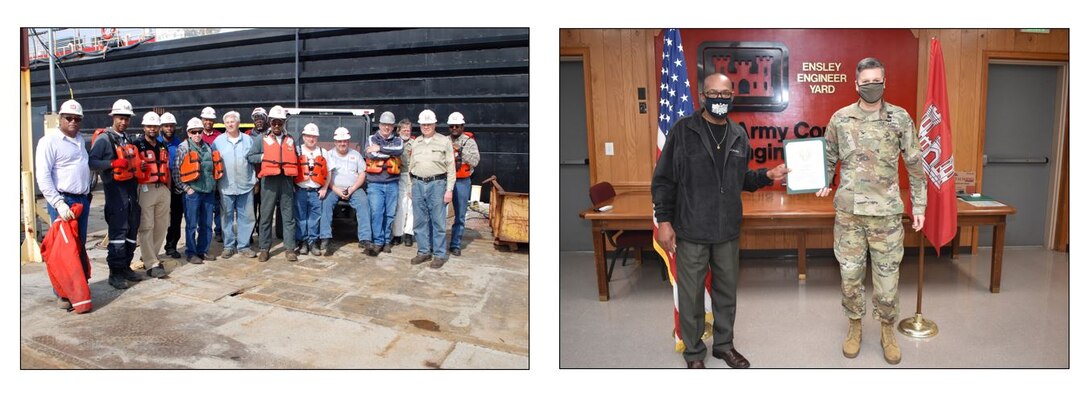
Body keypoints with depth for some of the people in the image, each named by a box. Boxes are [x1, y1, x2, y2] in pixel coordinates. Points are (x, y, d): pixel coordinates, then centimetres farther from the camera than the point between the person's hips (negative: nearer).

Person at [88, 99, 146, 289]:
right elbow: (91, 162, -15)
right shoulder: (104, 139, -6)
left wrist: (138, 164, 9)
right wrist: (113, 163, -25)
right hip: (115, 189, -8)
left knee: (132, 229, 11)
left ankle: (126, 267, 21)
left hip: (130, 188, 8)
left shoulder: (128, 140, 18)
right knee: (118, 230, -10)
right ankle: (115, 272, -4)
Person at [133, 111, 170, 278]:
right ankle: (151, 264, -6)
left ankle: (150, 256, 24)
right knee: (146, 228, -6)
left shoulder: (163, 147, 17)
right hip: (146, 189, -6)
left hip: (163, 189, 7)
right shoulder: (137, 146, -3)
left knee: (161, 226, 9)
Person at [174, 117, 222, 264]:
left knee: (206, 224, 10)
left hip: (209, 191, 5)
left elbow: (214, 168, 19)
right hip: (192, 192, -5)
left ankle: (202, 250, 22)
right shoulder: (183, 148, -3)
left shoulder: (208, 147, 12)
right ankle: (191, 253, 11)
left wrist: (212, 185, 11)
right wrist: (186, 188, -11)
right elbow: (177, 172, -7)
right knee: (192, 224, 2)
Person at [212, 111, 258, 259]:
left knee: (246, 217, 3)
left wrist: (255, 181, 7)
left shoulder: (248, 140, 6)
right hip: (226, 187, 0)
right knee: (227, 217, 6)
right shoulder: (218, 141, 4)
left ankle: (243, 245, 13)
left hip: (245, 186, 1)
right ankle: (228, 246, 16)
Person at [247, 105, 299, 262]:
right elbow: (250, 157, 4)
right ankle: (264, 248, 11)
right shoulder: (262, 139, 8)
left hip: (286, 181, 2)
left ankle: (289, 248, 6)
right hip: (269, 181, -2)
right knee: (266, 215, 3)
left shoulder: (291, 140, 15)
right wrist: (264, 157, -10)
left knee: (288, 215, 2)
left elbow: (295, 159, 22)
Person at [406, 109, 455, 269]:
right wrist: (410, 187, 14)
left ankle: (439, 254, 6)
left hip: (437, 184, -4)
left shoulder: (444, 141, 1)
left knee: (438, 221, -1)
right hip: (418, 184, 4)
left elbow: (450, 167, -3)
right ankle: (423, 251, 19)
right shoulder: (416, 143, 14)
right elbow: (411, 166, 19)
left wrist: (449, 189, -8)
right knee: (421, 221, 8)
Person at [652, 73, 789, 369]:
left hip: (728, 231, 5)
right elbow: (663, 180, -7)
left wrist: (767, 176, 0)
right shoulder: (683, 130, -7)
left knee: (727, 291, 16)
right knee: (691, 295, 5)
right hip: (691, 231, -4)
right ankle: (694, 352, 23)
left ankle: (724, 344, 35)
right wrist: (664, 220, -11)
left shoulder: (739, 134, 8)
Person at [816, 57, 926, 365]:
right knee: (850, 272, 9)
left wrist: (919, 205, 3)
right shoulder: (840, 118, 2)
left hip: (887, 212, -1)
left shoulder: (900, 118, 0)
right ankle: (855, 325, 28)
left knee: (888, 273, 6)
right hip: (848, 211, 1)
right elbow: (829, 158, 15)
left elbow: (915, 165, 4)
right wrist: (824, 183, -1)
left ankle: (887, 330, 25)